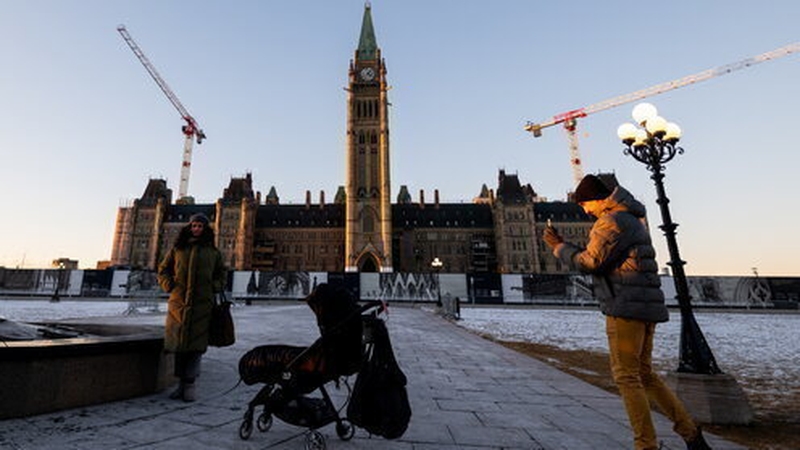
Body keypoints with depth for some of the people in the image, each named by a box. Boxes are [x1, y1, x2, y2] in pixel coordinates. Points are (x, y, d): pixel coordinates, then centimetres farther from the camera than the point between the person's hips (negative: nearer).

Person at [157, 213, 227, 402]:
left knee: (196, 344, -2)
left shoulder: (213, 252, 10)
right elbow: (163, 270, 18)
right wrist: (170, 286, 3)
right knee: (179, 344, 5)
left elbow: (222, 273, 20)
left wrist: (214, 287, 4)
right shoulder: (177, 249, 11)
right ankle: (182, 382, 19)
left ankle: (189, 384, 8)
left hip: (202, 304, -1)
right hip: (179, 302, 1)